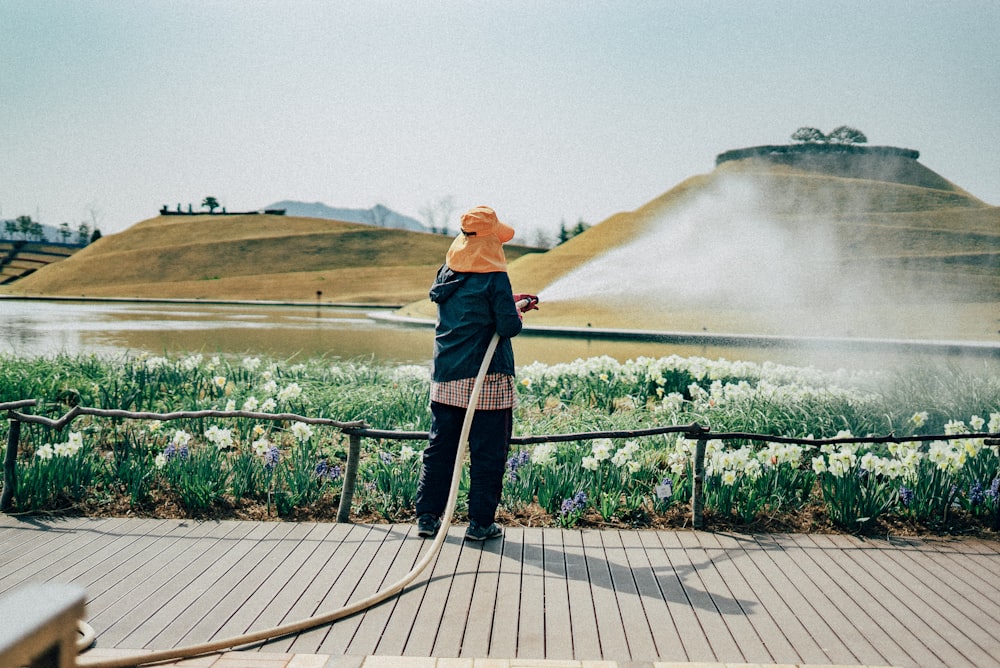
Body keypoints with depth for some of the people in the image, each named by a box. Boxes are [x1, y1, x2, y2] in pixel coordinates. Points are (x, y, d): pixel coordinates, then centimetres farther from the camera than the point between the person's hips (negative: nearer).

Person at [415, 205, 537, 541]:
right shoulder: (494, 277, -12)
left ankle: (427, 516, 17)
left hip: (445, 378, 6)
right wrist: (517, 312, 6)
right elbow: (509, 327, -14)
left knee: (439, 447, 13)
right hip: (487, 378, -6)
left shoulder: (446, 272, 8)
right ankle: (481, 523, 8)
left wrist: (509, 300, 18)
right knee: (487, 451, 4)